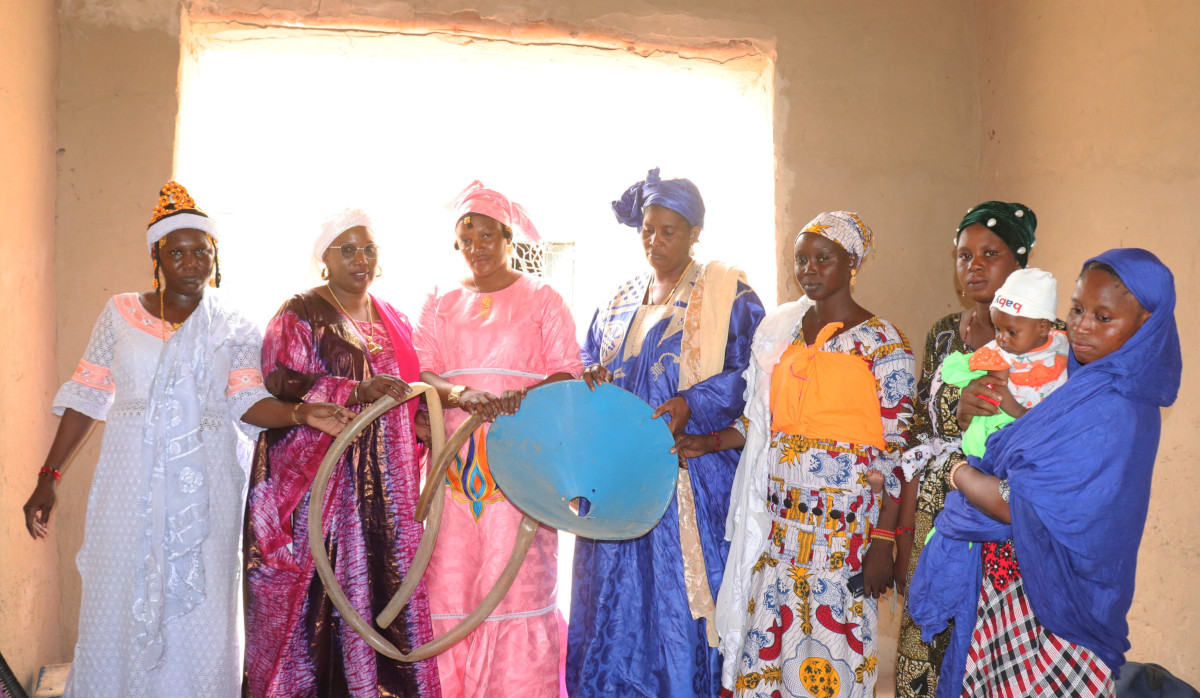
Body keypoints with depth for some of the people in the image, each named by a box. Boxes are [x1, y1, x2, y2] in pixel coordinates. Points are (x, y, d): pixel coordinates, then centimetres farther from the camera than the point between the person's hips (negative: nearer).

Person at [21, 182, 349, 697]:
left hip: (203, 486, 0)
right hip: (131, 484, 1)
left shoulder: (234, 330, 7)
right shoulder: (120, 313, 9)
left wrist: (301, 413, -23)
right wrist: (49, 477, 6)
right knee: (118, 605, 4)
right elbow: (86, 397, 9)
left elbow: (247, 402, -4)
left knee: (199, 613, 0)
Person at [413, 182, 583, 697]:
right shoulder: (440, 303, 15)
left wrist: (525, 396, -22)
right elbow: (422, 373, 3)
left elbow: (567, 373, -1)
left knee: (520, 580, -6)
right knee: (450, 584, 1)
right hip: (455, 463, 3)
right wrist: (463, 394, -19)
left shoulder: (542, 298, 8)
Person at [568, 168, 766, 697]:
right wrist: (591, 379, -3)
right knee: (617, 596, 7)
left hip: (689, 474, -5)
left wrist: (692, 406, -21)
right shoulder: (619, 300, 17)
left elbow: (750, 374, -7)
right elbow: (591, 360, 20)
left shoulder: (728, 294, 0)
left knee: (680, 596, -3)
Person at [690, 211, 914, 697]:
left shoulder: (883, 343, -5)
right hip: (776, 513, 5)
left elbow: (895, 448, -8)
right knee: (767, 631, 8)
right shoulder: (782, 330, 11)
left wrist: (882, 543, -11)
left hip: (844, 521, -5)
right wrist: (708, 442, 1)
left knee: (828, 636, 1)